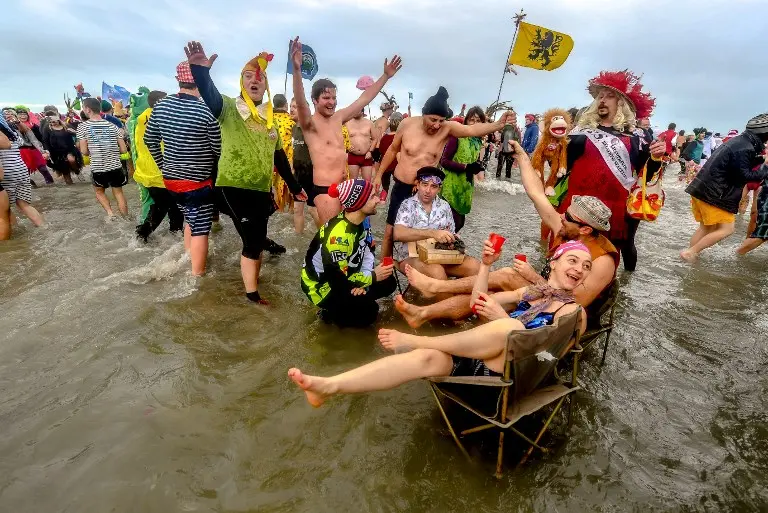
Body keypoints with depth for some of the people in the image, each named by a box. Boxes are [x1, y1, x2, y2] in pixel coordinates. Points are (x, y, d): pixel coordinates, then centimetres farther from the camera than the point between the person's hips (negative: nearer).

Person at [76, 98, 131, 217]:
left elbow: (84, 151, -7)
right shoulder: (112, 126, 1)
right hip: (115, 166, 1)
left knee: (99, 191, 23)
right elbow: (124, 150, 0)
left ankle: (110, 212, 5)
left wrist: (93, 153, 15)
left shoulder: (83, 127, -4)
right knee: (118, 192, 13)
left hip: (97, 168, -1)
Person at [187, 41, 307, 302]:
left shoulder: (269, 118, 14)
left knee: (257, 241, 12)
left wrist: (294, 187, 18)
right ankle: (252, 292, 10)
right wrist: (200, 69, -44)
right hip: (234, 187, -5)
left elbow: (279, 156, 18)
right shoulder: (229, 108, -2)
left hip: (262, 190, 5)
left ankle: (253, 286, 29)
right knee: (253, 241, -7)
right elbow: (209, 95, -24)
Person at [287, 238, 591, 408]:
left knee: (510, 326, -37)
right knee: (427, 358, -25)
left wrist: (502, 318, -20)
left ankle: (413, 340, -25)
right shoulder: (531, 292, 22)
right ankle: (328, 386, -33)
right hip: (481, 358, 5)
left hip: (510, 369, -4)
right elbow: (480, 302, 22)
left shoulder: (573, 310, 7)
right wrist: (486, 264, 10)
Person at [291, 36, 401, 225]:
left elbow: (364, 99, 18)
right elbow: (300, 103, -27)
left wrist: (386, 75, 19)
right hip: (324, 189, -7)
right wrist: (296, 69, -44)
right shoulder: (310, 123, -7)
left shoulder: (338, 117, 13)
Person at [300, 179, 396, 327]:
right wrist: (372, 276, -20)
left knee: (387, 283, 2)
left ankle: (351, 300, 10)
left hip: (344, 275, 8)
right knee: (368, 312, -20)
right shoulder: (338, 236, -34)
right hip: (321, 284, -8)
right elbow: (338, 280, -30)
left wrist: (363, 279, -14)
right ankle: (332, 312, 4)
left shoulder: (362, 221, -7)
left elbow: (367, 251, 3)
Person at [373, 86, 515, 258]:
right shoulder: (407, 124, -10)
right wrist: (379, 174, 7)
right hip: (401, 187, 0)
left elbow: (473, 129, -29)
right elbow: (393, 150, 3)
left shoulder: (448, 128, -12)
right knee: (390, 231, 9)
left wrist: (498, 125, -47)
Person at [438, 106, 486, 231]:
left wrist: (481, 170, -2)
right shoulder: (457, 136, -12)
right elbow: (444, 161, -16)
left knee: (460, 221, 12)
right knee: (454, 222, -11)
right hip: (452, 186, -7)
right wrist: (466, 167, -24)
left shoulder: (478, 141, 9)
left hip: (466, 186, 7)